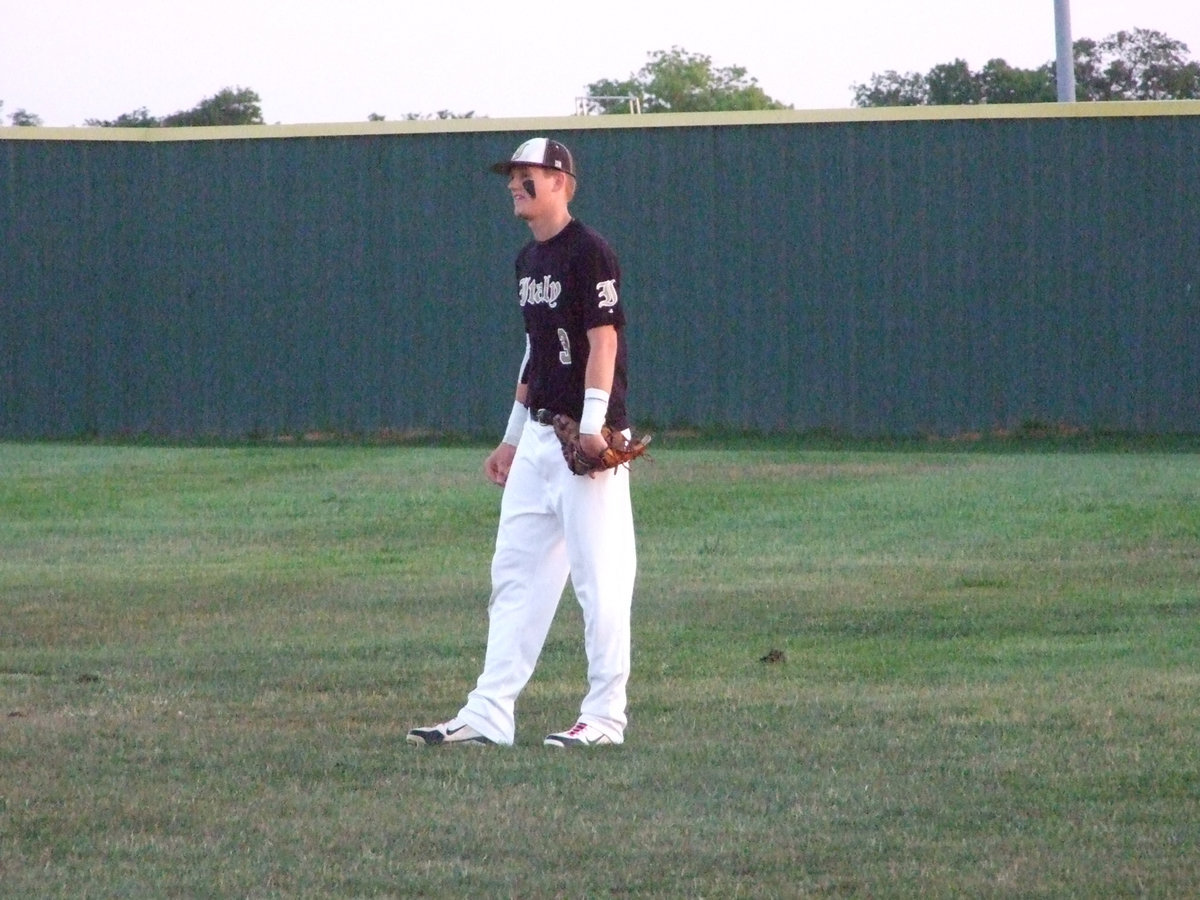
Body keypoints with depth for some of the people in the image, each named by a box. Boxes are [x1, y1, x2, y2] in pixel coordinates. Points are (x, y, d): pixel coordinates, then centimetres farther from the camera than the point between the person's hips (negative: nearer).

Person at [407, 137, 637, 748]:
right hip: (537, 438, 9)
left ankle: (604, 717, -1)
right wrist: (514, 436, 23)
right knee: (515, 574, 6)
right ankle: (488, 716, 6)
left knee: (599, 576, -5)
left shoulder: (589, 252, -10)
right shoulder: (530, 259, 17)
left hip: (586, 437, -9)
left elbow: (604, 339, -16)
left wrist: (592, 426, -24)